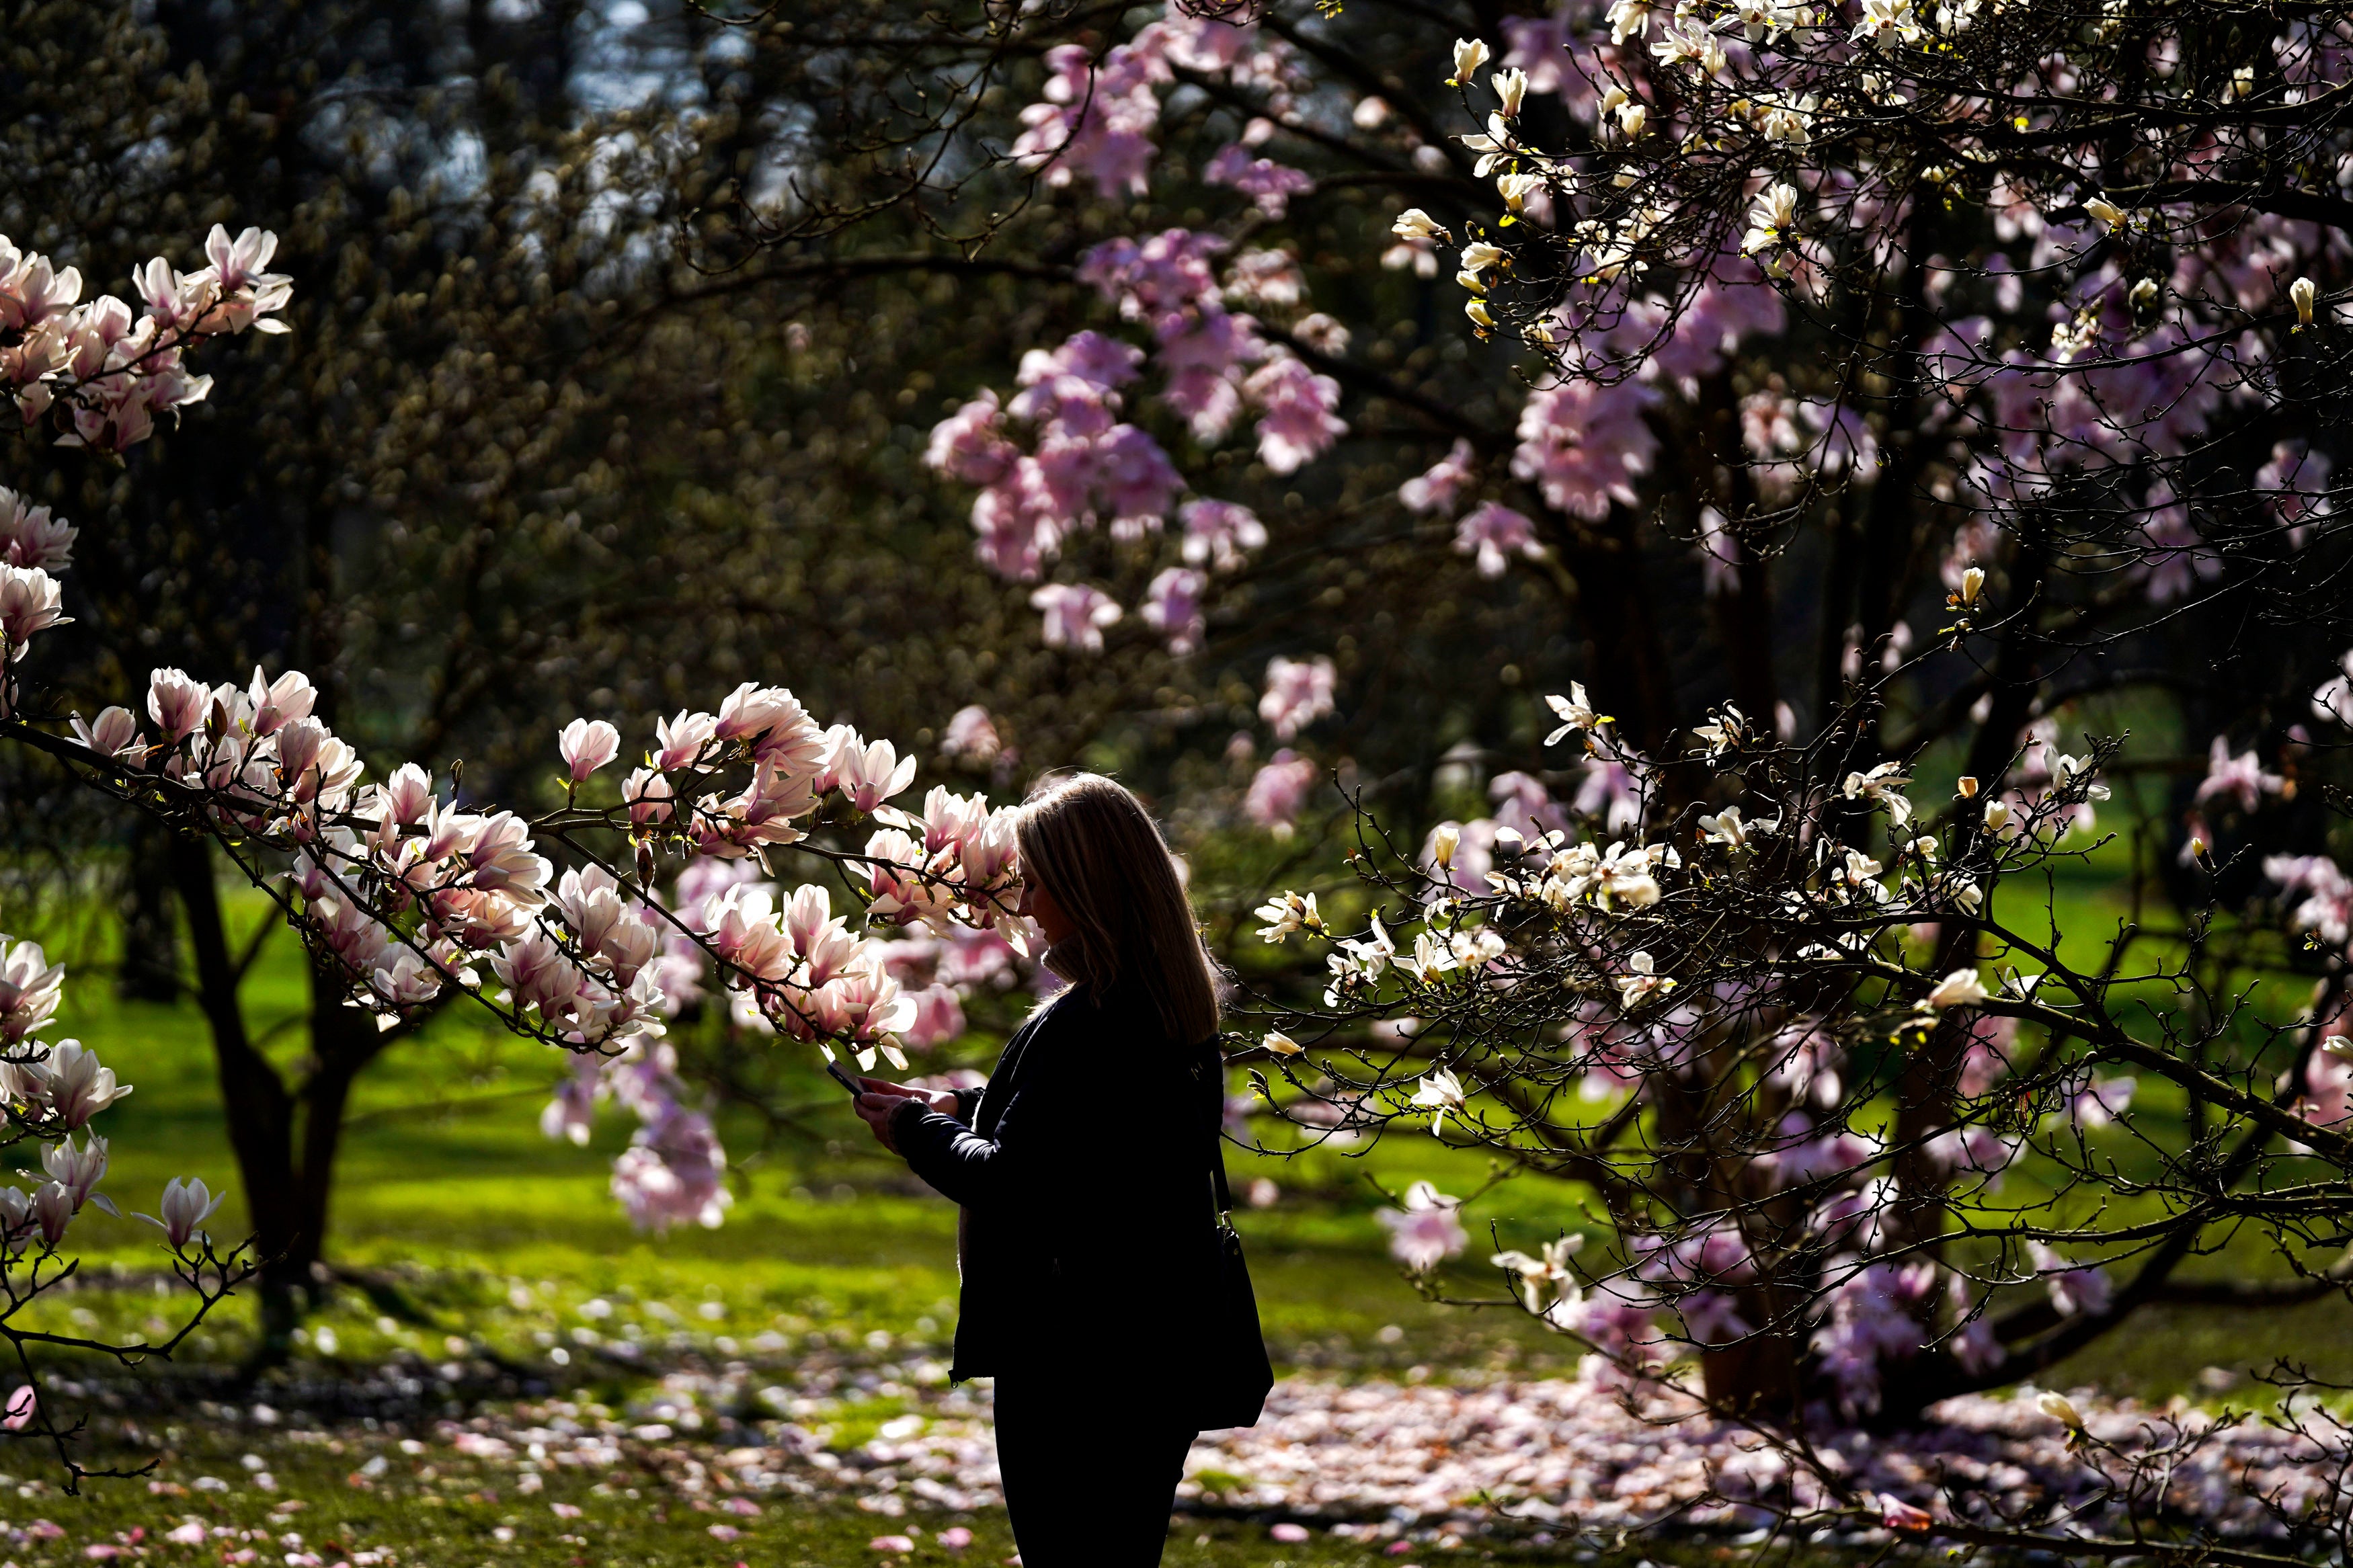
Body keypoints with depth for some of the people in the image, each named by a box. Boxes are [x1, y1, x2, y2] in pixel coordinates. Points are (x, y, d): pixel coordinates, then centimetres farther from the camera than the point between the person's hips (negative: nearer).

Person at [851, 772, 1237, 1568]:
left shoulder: (1082, 1026, -21)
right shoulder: (1179, 1016, 7)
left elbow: (1009, 1182, -20)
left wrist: (915, 1129, -3)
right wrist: (962, 1109, 16)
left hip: (1071, 1364, -9)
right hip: (1165, 1353, 9)